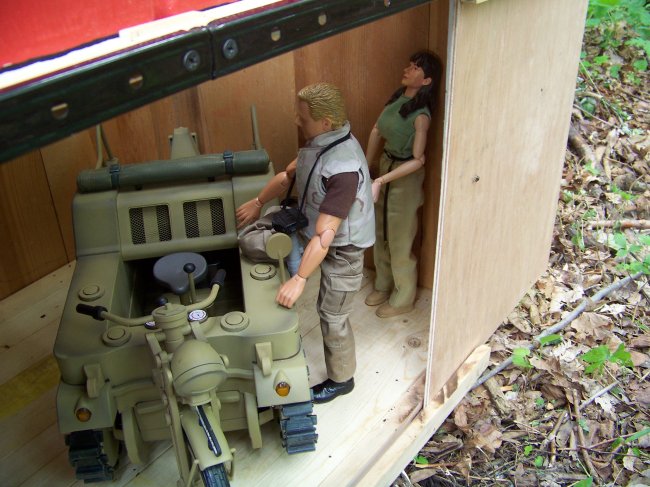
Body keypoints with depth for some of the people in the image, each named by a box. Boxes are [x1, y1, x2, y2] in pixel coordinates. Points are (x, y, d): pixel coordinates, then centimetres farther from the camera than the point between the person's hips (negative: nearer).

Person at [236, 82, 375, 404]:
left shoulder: (343, 168, -35)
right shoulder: (318, 142, -7)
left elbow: (325, 234, -36)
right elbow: (288, 175, 12)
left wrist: (299, 279, -34)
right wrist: (258, 203, 21)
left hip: (341, 248, -8)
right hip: (308, 228, 8)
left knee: (332, 316, 9)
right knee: (250, 240, -4)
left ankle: (341, 379, 34)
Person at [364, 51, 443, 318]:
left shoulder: (420, 114, -24)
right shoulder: (398, 96, 1)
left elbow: (418, 159, -25)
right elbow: (377, 130, 11)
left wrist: (382, 180, -30)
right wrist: (367, 166, 10)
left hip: (405, 177, -8)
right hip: (385, 164, 8)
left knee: (399, 241, 6)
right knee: (381, 234, 20)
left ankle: (403, 299, 25)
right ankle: (383, 286, 40)